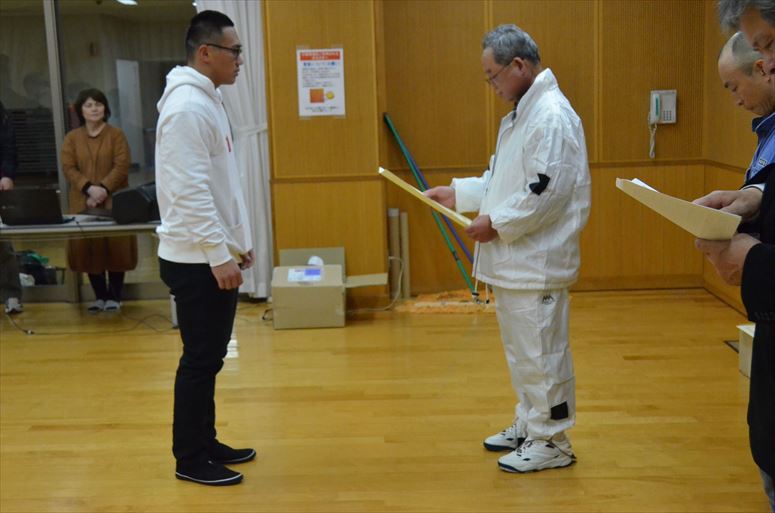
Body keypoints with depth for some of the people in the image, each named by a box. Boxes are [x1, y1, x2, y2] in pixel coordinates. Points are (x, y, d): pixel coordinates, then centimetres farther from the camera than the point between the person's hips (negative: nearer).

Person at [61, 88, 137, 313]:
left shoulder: (116, 134, 2)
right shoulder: (72, 138, 8)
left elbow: (121, 166, -7)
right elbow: (69, 168, 0)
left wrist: (104, 188, -18)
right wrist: (89, 188, -16)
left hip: (113, 201, -2)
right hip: (83, 202, 2)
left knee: (116, 247, -1)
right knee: (88, 247, 1)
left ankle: (114, 296, 8)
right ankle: (99, 296, 13)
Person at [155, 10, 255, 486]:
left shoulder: (208, 100, 14)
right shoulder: (188, 107, -18)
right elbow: (190, 192, -23)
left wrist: (235, 241, 19)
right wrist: (219, 255, -23)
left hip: (214, 254, 10)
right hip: (199, 260, -10)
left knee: (210, 355, 16)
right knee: (201, 358, -1)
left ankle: (205, 443, 27)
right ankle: (190, 459, 11)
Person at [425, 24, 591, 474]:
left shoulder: (552, 116, -18)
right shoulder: (522, 112, 15)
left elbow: (547, 191, -24)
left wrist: (496, 223, -18)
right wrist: (458, 193, 16)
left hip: (537, 262, -10)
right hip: (515, 258, 10)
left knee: (541, 353, 0)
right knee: (522, 350, 19)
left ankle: (552, 442, 12)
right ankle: (529, 425, 33)